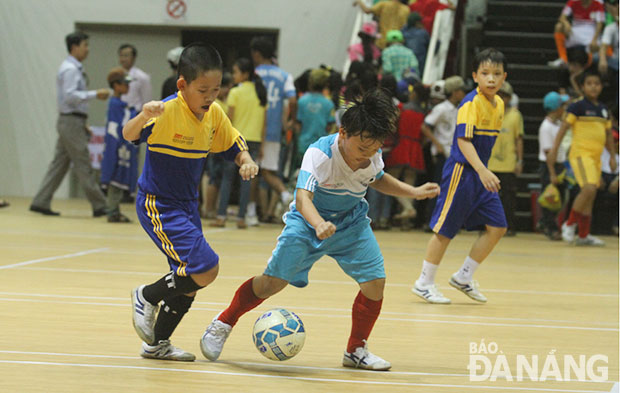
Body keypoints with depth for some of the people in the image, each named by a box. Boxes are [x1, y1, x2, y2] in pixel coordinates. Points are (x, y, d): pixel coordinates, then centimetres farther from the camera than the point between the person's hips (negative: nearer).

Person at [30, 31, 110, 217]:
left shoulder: (75, 68, 18)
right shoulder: (70, 69, -13)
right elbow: (70, 96, -23)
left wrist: (82, 124, 21)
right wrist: (95, 94, -23)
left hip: (69, 122, 10)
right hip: (71, 121, -10)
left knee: (59, 163, 8)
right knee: (83, 165, -6)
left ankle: (41, 202, 7)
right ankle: (99, 205, -3)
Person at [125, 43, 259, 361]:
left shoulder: (214, 114, -1)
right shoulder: (168, 111, -22)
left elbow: (234, 146, 12)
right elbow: (129, 135, -36)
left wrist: (247, 162, -10)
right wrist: (144, 116, -58)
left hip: (187, 205, 8)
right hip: (157, 205, -8)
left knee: (190, 281, 14)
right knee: (205, 268, -19)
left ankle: (158, 343, 31)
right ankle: (147, 297, 5)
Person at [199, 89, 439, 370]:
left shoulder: (373, 156, -12)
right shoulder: (319, 154, -31)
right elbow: (303, 197, -43)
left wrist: (415, 192, 7)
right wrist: (318, 224, -63)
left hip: (351, 223, 4)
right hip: (309, 221, -4)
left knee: (375, 282, -11)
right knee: (273, 280, -13)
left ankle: (356, 350, 10)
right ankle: (223, 323, 11)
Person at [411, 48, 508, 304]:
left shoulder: (498, 104, 8)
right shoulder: (471, 104, -17)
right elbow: (463, 140, -25)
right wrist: (482, 171, -35)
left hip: (480, 173, 8)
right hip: (461, 171, -8)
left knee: (497, 227, 3)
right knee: (444, 229, -2)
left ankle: (464, 277, 16)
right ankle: (424, 283, 11)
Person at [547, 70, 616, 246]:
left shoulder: (604, 110, 15)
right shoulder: (578, 107, -5)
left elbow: (608, 135, 22)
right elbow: (563, 128, -8)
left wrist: (612, 156, 12)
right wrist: (553, 150, -16)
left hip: (595, 157, 7)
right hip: (580, 153, -7)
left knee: (590, 196, 8)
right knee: (589, 188, -23)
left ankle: (584, 235, 13)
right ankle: (569, 224, -9)